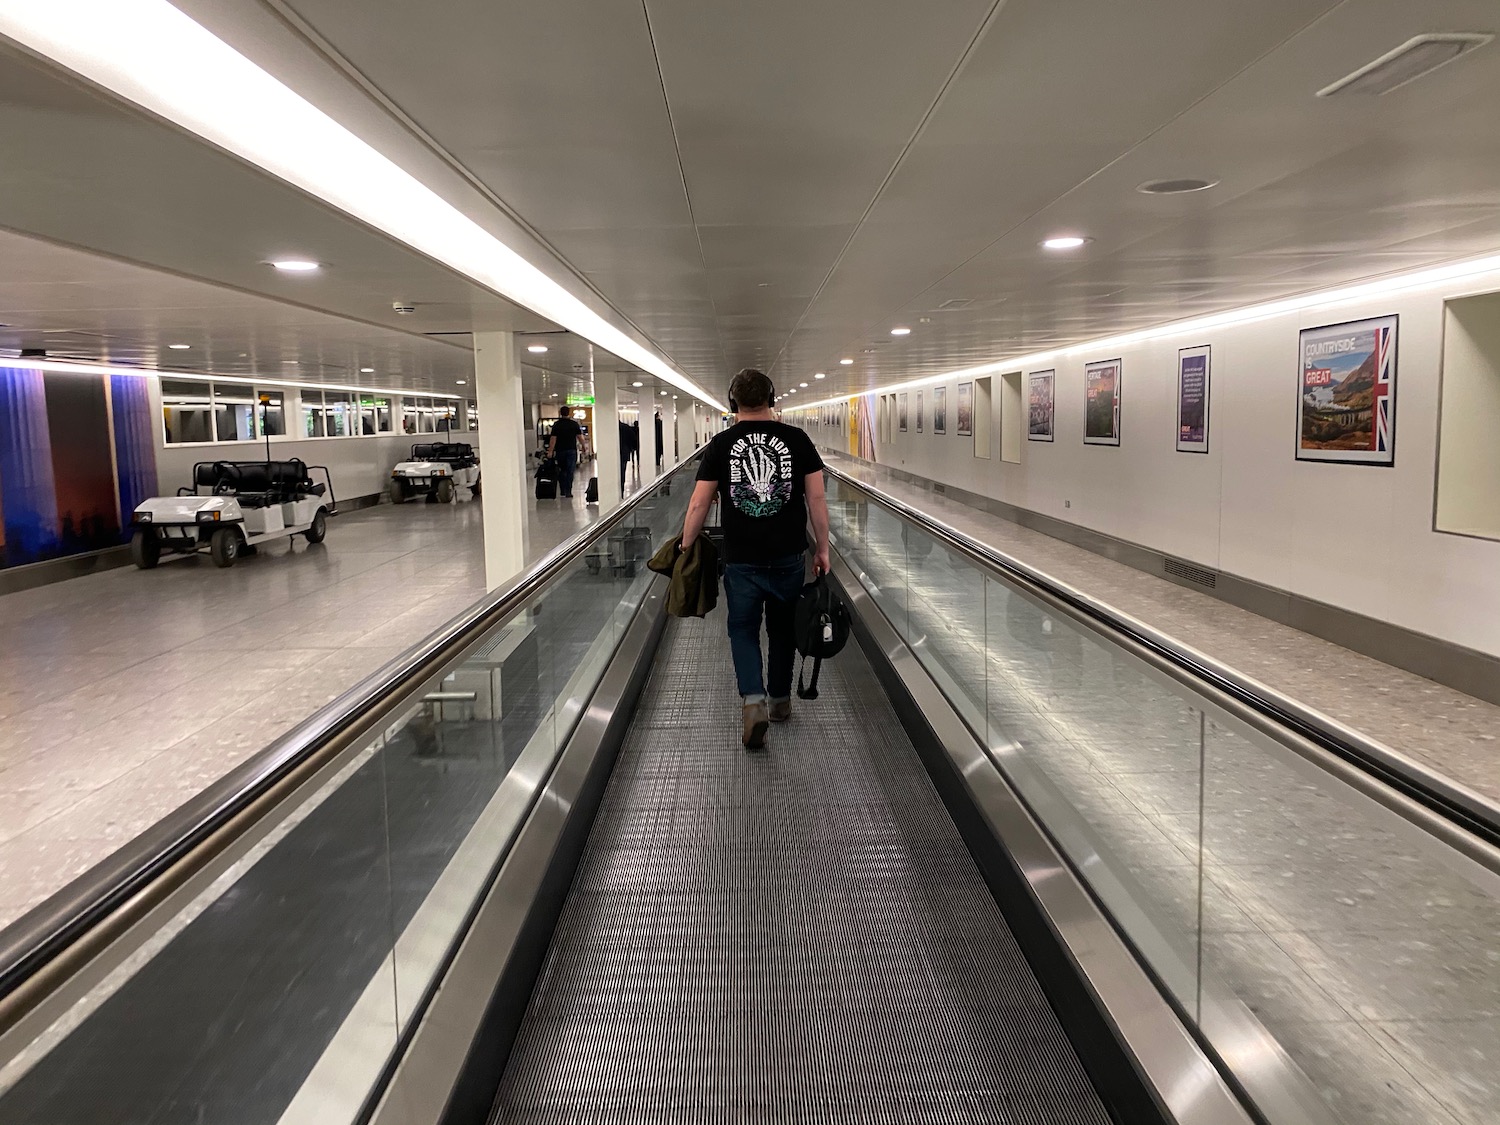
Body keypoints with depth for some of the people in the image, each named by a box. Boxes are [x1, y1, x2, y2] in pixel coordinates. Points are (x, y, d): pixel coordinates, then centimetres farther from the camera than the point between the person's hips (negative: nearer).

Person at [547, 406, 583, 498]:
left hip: (560, 451, 1)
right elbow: (579, 437, 3)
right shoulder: (574, 424, -1)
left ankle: (563, 491, 16)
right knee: (570, 472, -1)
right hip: (572, 450, -1)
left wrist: (550, 451, -7)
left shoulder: (556, 425, -3)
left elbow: (553, 438, -7)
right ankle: (568, 493, -6)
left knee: (561, 471, 15)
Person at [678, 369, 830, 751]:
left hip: (741, 559, -1)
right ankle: (780, 700, 30)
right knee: (783, 627, 18)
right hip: (789, 556, 1)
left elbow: (699, 504, -2)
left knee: (743, 629, 11)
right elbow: (816, 498, -1)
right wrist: (822, 548, 7)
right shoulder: (797, 439, -1)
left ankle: (753, 699, -9)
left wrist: (686, 547, 10)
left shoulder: (721, 444, -1)